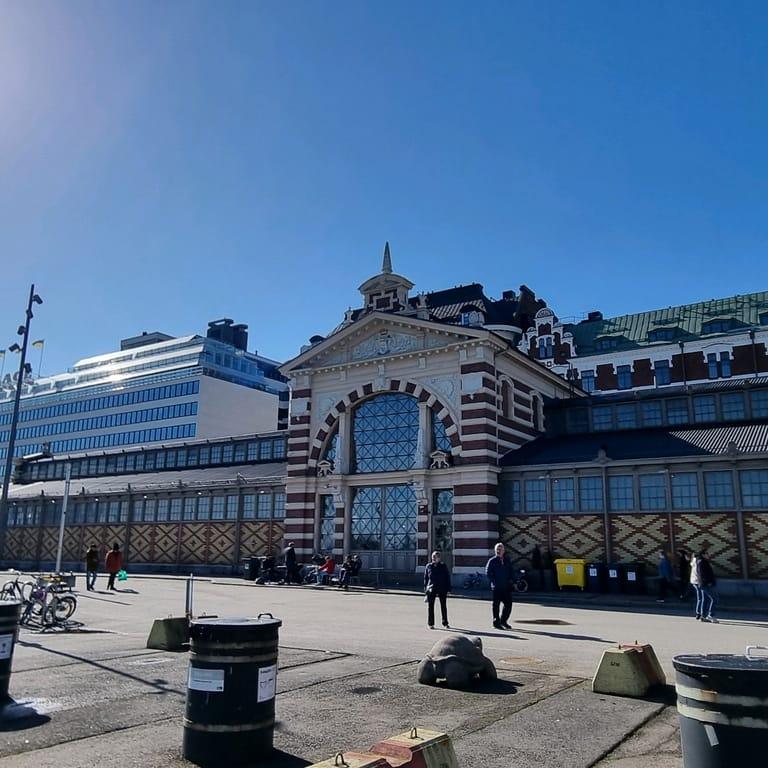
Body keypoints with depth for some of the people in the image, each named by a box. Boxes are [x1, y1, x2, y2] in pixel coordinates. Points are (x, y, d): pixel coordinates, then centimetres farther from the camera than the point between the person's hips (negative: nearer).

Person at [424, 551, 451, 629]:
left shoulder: (443, 566, 0)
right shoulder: (428, 566, 2)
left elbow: (447, 578, 2)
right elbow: (425, 578, 7)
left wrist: (448, 589, -3)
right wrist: (425, 589, 3)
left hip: (442, 590, 0)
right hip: (431, 589, 0)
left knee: (444, 606, 8)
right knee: (430, 606, 3)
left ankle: (445, 623, 20)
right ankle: (430, 624, 13)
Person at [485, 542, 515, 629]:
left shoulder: (507, 560, 11)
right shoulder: (492, 561, -4)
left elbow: (512, 571, 17)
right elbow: (488, 573, -8)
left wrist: (511, 579, 2)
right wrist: (493, 582, -15)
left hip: (507, 587, 5)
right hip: (496, 588, -5)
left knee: (508, 604, 7)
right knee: (496, 605, 3)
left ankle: (503, 621, 24)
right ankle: (496, 622, 13)